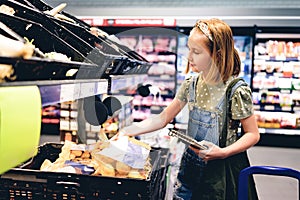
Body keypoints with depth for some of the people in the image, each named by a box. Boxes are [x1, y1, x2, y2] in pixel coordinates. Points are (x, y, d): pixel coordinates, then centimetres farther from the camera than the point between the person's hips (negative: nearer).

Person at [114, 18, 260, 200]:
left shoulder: (237, 91, -19)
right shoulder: (191, 84, -3)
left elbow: (253, 134, -10)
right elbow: (163, 118, 2)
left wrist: (222, 152, -24)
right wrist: (128, 130, -6)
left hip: (223, 169, -4)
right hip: (191, 165, 5)